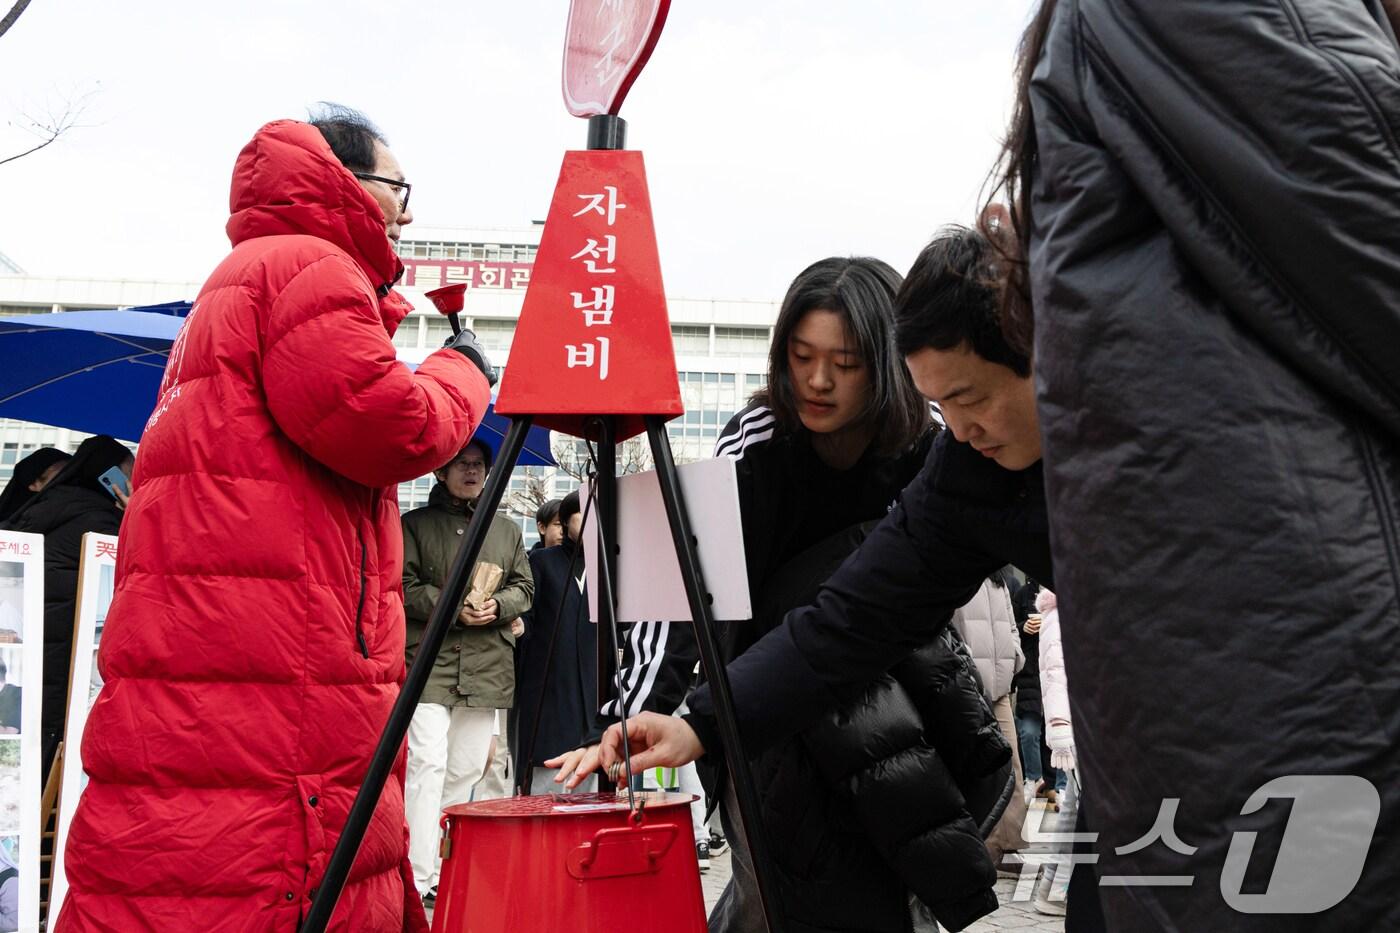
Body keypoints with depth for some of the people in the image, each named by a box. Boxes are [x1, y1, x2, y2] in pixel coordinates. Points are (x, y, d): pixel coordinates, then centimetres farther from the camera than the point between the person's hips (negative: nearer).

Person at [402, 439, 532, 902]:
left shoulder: (506, 529, 17)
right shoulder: (415, 524, 4)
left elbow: (524, 586, 14)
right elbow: (404, 585, -4)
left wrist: (497, 606, -7)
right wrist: (452, 607, -16)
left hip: (487, 667, 5)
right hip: (430, 661, -4)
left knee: (469, 766, 10)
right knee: (428, 763, -13)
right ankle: (420, 877, -12)